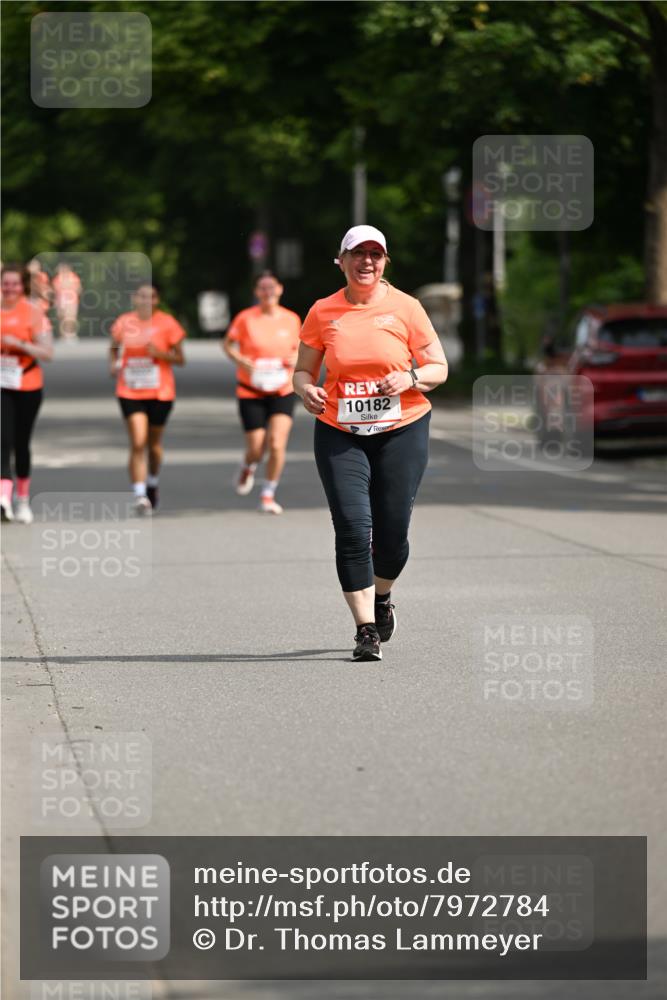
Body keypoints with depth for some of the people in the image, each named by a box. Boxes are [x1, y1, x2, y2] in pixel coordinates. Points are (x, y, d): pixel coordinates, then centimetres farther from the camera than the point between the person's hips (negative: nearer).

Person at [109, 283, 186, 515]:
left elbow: (180, 359, 0)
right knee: (137, 443, -13)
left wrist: (160, 353, -18)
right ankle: (139, 495, -15)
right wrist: (114, 363, -2)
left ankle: (153, 483, 40)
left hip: (160, 392, 0)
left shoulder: (167, 323, -3)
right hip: (130, 391, 0)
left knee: (154, 443, 13)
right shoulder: (123, 323, 2)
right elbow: (114, 347, 19)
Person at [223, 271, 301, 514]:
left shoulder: (291, 319, 1)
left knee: (277, 444, -13)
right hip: (251, 392, -1)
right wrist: (241, 360, -15)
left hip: (282, 391, 1)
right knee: (256, 448, -2)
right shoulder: (245, 318, -6)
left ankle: (268, 496, 4)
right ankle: (248, 467, 37)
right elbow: (228, 344, 4)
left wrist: (295, 358, -7)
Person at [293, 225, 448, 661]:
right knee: (352, 528, -12)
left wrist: (409, 378, -17)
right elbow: (304, 369, 12)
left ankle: (382, 598, 34)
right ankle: (366, 629, -6)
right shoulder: (323, 312, 3)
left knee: (392, 531, 1)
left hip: (401, 429, 0)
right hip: (339, 433, 0)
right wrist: (307, 390, -11)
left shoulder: (405, 307, 0)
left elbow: (439, 368, 4)